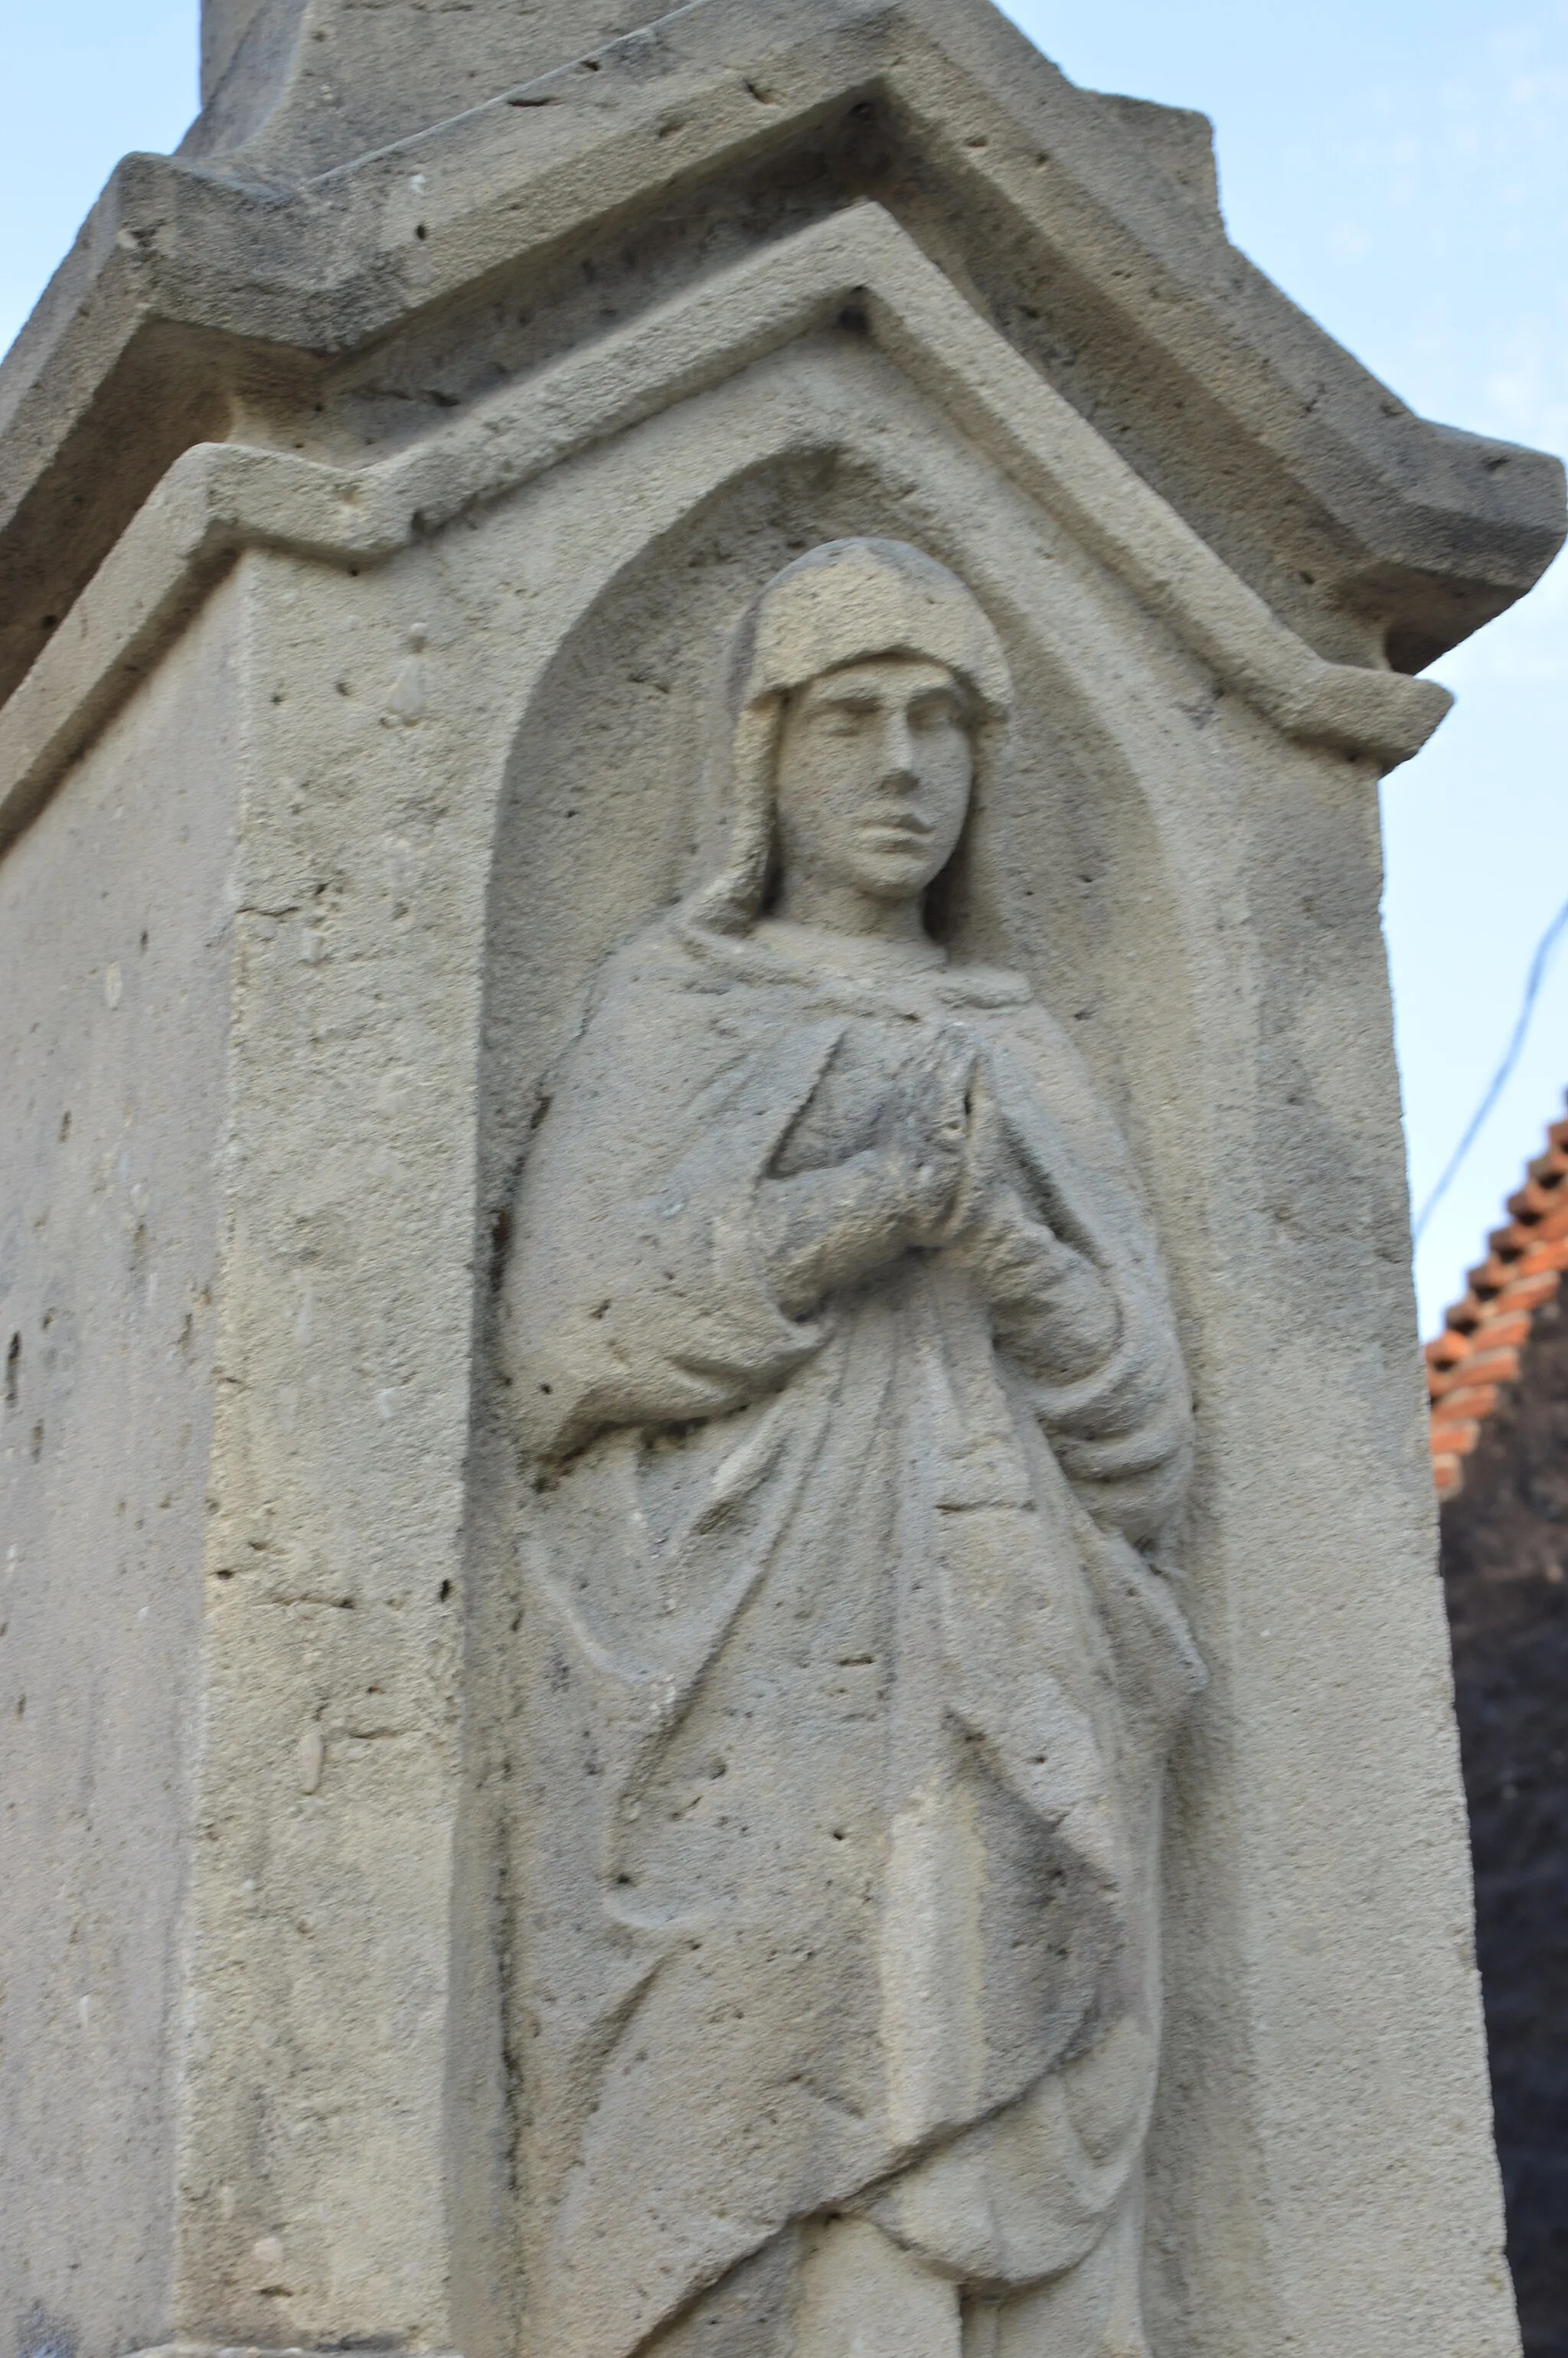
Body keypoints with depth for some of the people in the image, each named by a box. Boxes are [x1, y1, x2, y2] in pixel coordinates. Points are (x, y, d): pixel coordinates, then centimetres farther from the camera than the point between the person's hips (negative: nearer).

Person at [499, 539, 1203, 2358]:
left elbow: (1138, 1429, 10)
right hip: (736, 1719, -2)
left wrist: (994, 1230, -9)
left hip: (986, 1749, 3)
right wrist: (874, 1203, -12)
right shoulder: (665, 1016, 13)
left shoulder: (1028, 1065, 21)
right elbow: (577, 1338, -3)